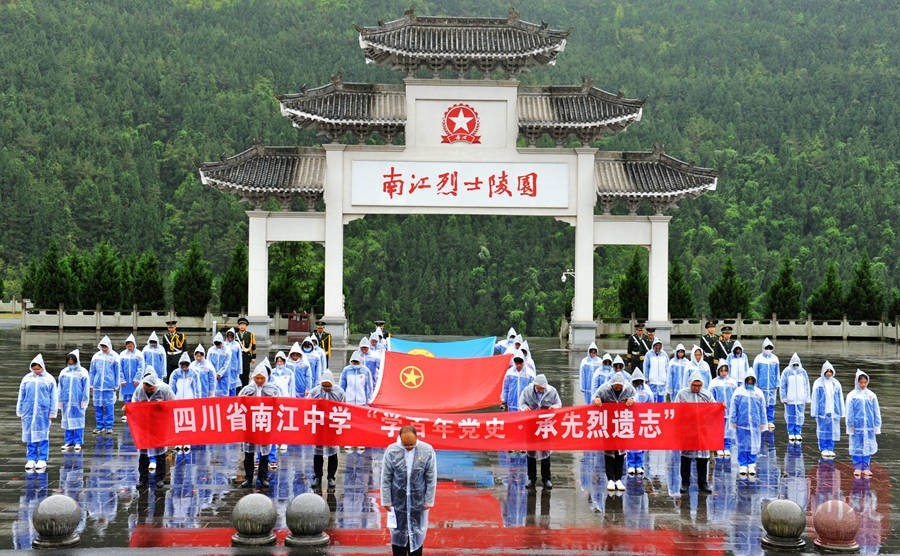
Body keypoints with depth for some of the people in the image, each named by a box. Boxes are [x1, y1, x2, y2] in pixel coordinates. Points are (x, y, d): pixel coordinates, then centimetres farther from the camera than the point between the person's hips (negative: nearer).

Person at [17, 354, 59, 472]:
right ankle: (31, 459, 9)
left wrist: (52, 412, 0)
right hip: (28, 412, 2)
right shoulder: (26, 379, 6)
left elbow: (54, 397, 2)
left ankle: (42, 459, 5)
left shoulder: (49, 379, 1)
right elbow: (21, 396, 11)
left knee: (43, 436, 0)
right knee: (30, 436, 3)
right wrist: (19, 411, 9)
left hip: (43, 412, -2)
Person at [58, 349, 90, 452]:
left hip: (78, 402, -3)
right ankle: (68, 442, 13)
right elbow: (60, 388, 11)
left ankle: (78, 443, 5)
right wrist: (60, 401, 9)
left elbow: (86, 388, -1)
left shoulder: (83, 372, -2)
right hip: (66, 402, 3)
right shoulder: (64, 372, 7)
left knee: (78, 422, 0)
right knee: (67, 422, 6)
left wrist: (84, 401, -4)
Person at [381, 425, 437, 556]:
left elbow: (431, 479, -3)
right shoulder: (391, 451, -9)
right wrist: (386, 501, -2)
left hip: (418, 501, 0)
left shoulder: (427, 451, -9)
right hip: (397, 501, 0)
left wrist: (429, 501, -3)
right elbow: (386, 478, -3)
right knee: (398, 534, 7)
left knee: (417, 535, 7)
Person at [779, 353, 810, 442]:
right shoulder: (786, 372, -3)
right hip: (790, 399, -2)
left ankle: (798, 433, 7)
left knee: (800, 416, 0)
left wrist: (807, 398, 9)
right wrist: (784, 398, -4)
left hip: (800, 399, 2)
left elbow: (806, 386, 11)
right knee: (790, 416, 2)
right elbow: (782, 386, 0)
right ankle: (791, 434, 10)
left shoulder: (803, 372, 4)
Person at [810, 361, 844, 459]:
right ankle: (824, 449, 9)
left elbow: (840, 399, 10)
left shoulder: (836, 384, 7)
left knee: (832, 431, 3)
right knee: (823, 431, 0)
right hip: (822, 411, -3)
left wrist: (841, 412, 7)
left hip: (834, 411, 3)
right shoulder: (818, 383, -3)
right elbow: (814, 398, -3)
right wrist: (814, 412, -6)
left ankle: (830, 449, 11)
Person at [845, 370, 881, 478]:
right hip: (857, 426, -2)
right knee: (857, 447, 1)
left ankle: (866, 467, 12)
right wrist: (850, 426, -3)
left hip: (869, 427, 2)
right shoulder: (852, 396, -2)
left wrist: (877, 426, 6)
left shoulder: (871, 395, 5)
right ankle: (857, 467, 8)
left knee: (868, 447, 5)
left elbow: (876, 412, 8)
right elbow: (849, 412, 0)